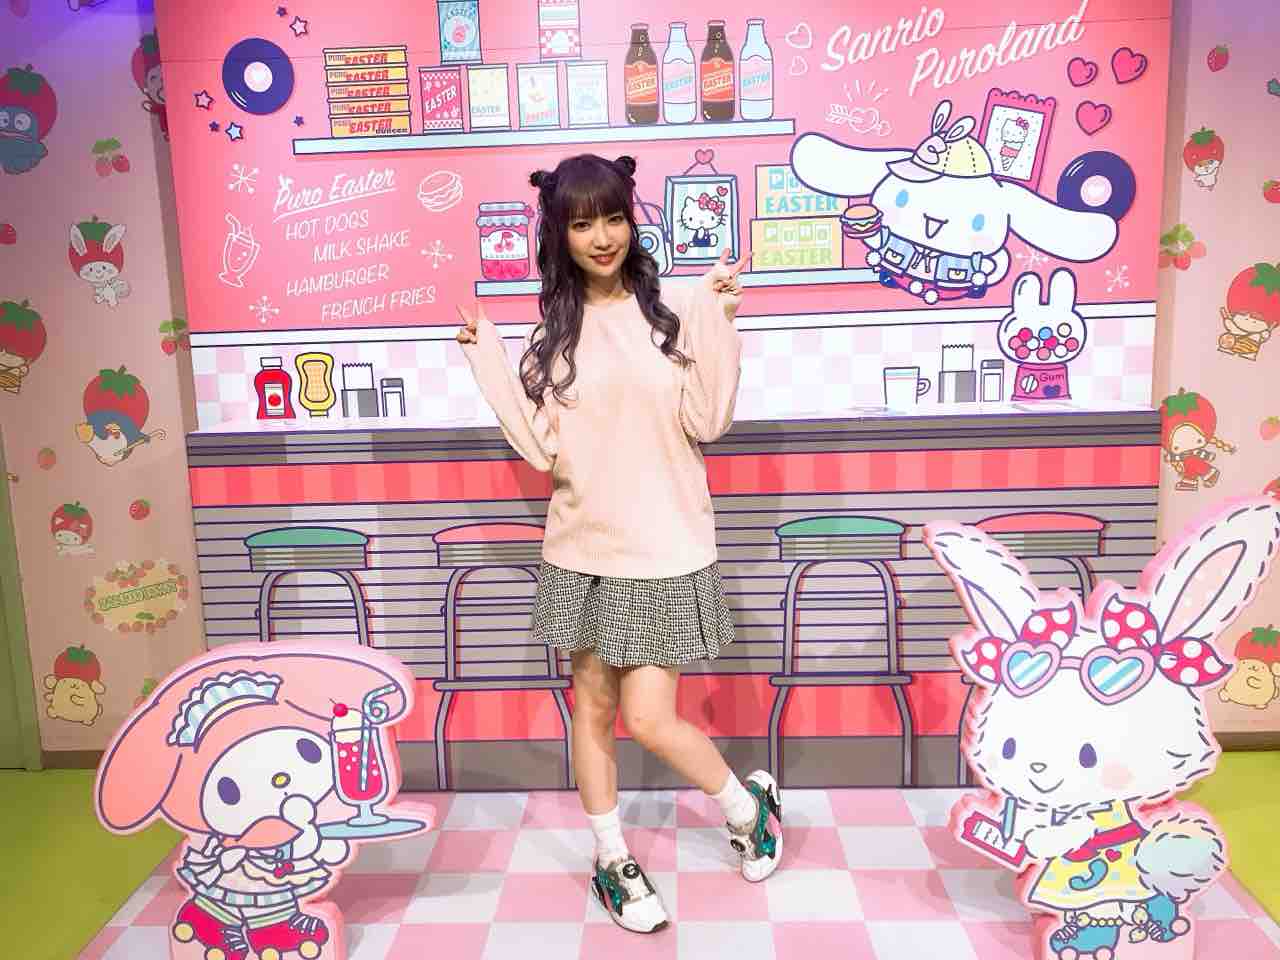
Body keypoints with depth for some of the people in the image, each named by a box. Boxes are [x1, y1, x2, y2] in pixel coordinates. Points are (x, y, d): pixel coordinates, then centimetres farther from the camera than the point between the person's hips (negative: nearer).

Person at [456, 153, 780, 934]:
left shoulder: (674, 309, -5)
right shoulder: (553, 328, 4)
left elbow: (707, 422, -10)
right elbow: (540, 448, -2)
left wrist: (717, 321, -16)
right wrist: (488, 358, -2)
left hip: (664, 547, -3)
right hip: (583, 547, 4)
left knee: (648, 718, -2)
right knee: (593, 706, 13)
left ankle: (749, 804, 28)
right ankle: (613, 860, 34)